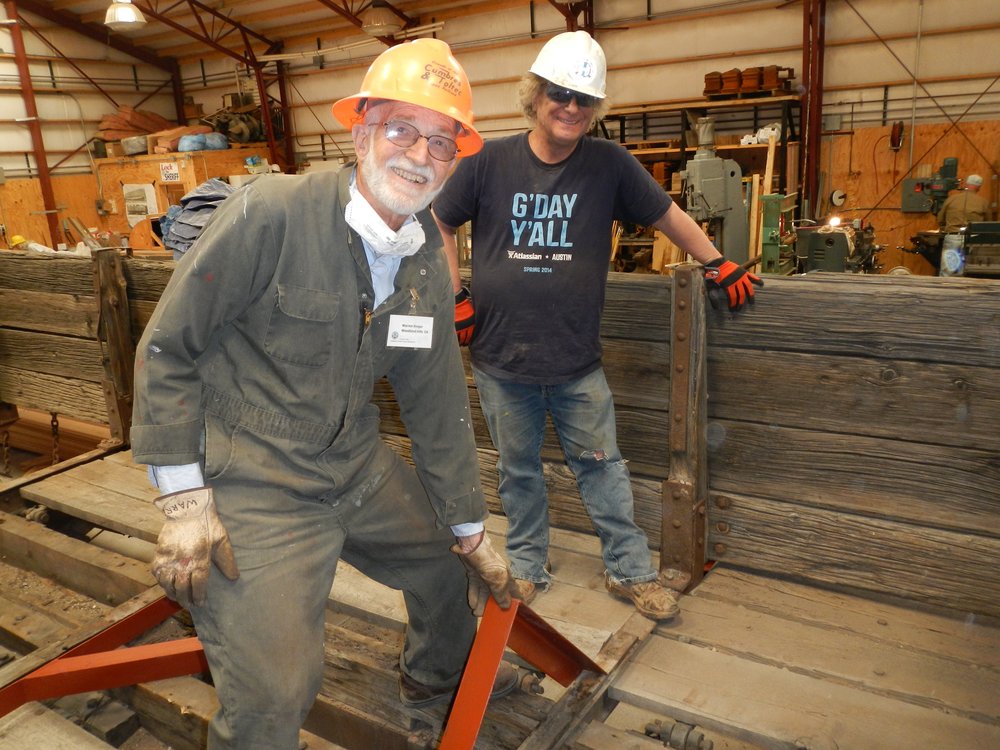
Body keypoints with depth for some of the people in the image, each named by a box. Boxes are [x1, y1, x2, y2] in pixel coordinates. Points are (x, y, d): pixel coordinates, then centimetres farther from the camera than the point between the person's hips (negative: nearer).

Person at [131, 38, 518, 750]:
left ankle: (439, 674, 56)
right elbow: (166, 349, -13)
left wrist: (473, 532, 12)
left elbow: (439, 404, 7)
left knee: (447, 554, 23)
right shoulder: (271, 212, -21)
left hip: (360, 468, 7)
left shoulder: (429, 269, 0)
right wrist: (184, 500, -14)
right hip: (254, 485, -6)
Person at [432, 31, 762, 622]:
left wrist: (721, 267, 8)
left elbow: (667, 215, 8)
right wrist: (455, 296, 0)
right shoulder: (489, 162, -4)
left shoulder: (609, 164, -3)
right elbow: (441, 226, 7)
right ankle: (528, 566, 35)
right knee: (518, 471, 15)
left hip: (577, 362, 0)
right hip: (501, 358, 1)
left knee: (602, 466, 10)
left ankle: (631, 570, 27)